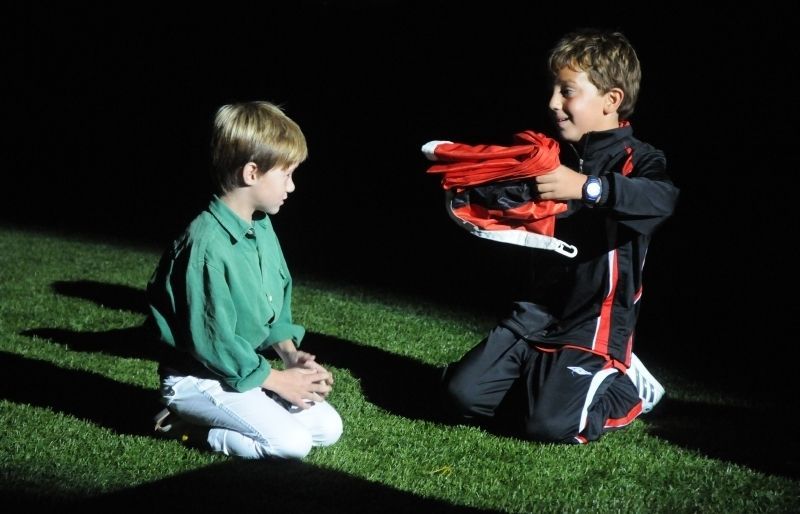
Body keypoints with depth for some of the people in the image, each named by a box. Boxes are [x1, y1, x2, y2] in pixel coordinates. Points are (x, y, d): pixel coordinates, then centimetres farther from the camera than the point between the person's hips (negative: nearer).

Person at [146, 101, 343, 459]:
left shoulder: (262, 227, 3)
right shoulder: (207, 245, -26)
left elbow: (277, 303, 14)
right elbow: (213, 342, -24)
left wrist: (290, 354, -4)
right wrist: (277, 380, -16)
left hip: (246, 370, 9)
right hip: (199, 379, -9)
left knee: (328, 427, 3)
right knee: (292, 442, -20)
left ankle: (203, 416, 9)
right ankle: (186, 421, -3)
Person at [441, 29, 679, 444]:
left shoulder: (636, 159, -8)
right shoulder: (555, 156, 11)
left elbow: (662, 199, -32)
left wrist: (589, 187, -46)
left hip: (596, 323, -6)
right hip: (539, 311, 6)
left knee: (550, 425, -22)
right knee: (462, 395, -5)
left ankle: (625, 385, 7)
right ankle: (550, 379, 18)